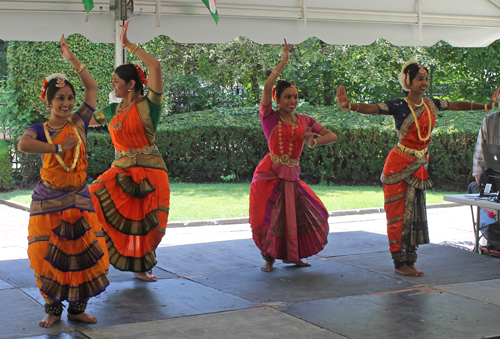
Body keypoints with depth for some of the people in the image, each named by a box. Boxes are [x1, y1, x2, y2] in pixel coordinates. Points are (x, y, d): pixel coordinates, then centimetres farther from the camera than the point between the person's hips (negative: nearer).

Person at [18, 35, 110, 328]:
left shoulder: (79, 123, 3)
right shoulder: (39, 130, -3)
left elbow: (92, 87, 4)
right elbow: (23, 144, -26)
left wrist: (73, 60, 3)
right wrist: (58, 147, -23)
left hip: (79, 198, 2)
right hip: (48, 199, -2)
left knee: (83, 253, 2)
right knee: (49, 255, 1)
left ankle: (77, 307, 16)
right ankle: (53, 309, 16)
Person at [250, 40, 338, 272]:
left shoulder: (304, 121, 12)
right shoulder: (269, 118, -2)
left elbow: (332, 136, 13)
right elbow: (267, 87, -18)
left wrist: (315, 141, -8)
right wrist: (284, 61, -14)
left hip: (292, 176, 5)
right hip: (269, 174, -5)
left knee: (312, 214, 9)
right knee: (267, 217, -9)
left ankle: (292, 255, 28)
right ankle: (269, 257, 16)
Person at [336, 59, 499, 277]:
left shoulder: (432, 105, 7)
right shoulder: (399, 106, -12)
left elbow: (459, 105, 20)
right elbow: (371, 109, -25)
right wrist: (349, 106, -43)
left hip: (419, 166, 7)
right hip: (399, 165, -7)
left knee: (415, 213, 9)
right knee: (399, 213, -3)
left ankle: (409, 261, 17)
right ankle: (399, 263, 3)